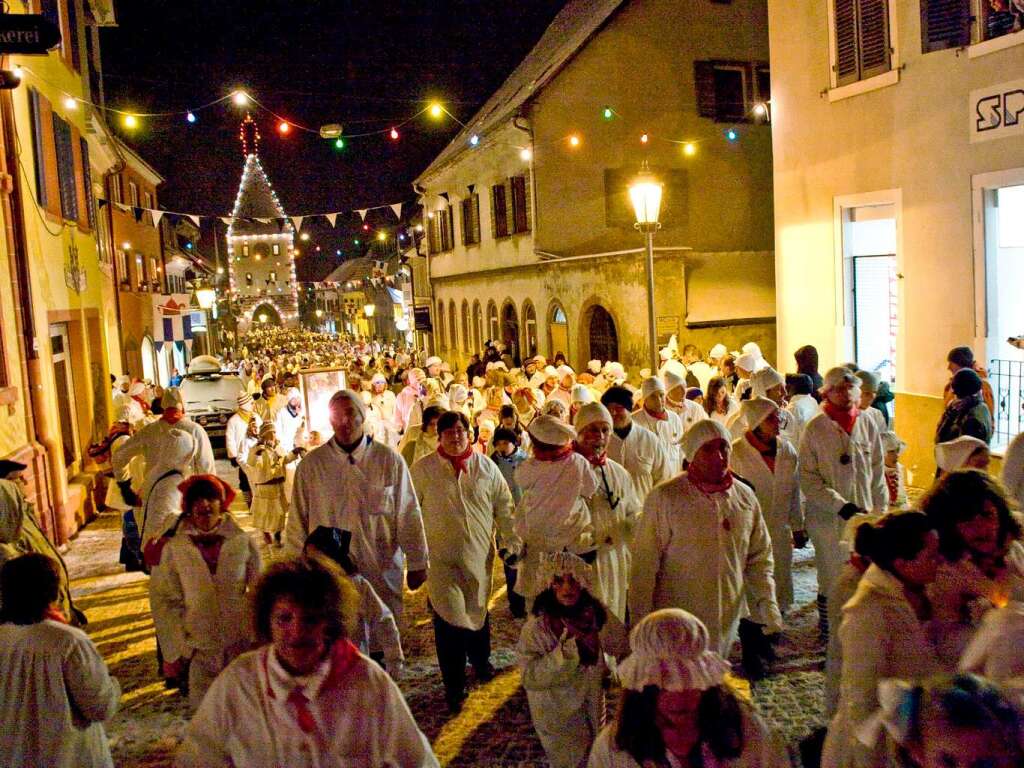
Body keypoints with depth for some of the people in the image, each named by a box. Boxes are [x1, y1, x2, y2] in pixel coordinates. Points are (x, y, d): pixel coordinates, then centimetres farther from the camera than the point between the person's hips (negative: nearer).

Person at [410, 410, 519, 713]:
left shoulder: (486, 466, 2)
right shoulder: (423, 469, -4)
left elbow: (503, 505, 8)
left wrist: (512, 541, 6)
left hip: (479, 554, 3)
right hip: (441, 557, -3)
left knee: (478, 610, 19)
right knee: (449, 619, -5)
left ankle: (480, 660, 46)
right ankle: (454, 686, 8)